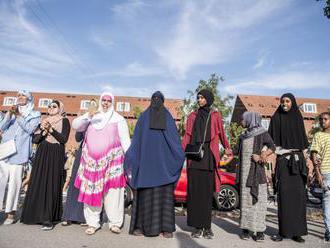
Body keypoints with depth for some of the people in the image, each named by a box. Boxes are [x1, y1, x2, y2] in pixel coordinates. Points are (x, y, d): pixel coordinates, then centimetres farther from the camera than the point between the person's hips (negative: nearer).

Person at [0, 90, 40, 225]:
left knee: (14, 182, -4)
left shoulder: (35, 114, 9)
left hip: (19, 152, -3)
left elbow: (30, 129, -6)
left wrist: (18, 115, -10)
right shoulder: (11, 111, 20)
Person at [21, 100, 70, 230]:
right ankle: (37, 214, 17)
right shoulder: (43, 121, 15)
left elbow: (64, 139, -8)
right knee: (37, 183, 3)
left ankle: (49, 219, -1)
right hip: (42, 155, 4)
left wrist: (51, 129, -15)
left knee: (52, 185, -5)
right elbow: (35, 140, 8)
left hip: (56, 156, -4)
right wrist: (42, 128, -8)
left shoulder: (64, 121, 4)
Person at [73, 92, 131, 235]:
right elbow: (75, 125, 4)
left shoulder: (118, 119, 6)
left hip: (111, 160, -2)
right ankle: (93, 223, 15)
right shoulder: (91, 118, 15)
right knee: (91, 191, 4)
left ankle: (115, 223, 8)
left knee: (112, 192, -3)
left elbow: (125, 141, 2)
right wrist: (88, 115, -12)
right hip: (91, 160, 3)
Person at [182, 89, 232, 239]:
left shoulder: (216, 116, 12)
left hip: (209, 156, -1)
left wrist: (227, 148, -1)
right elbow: (187, 136, 6)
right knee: (194, 191, 0)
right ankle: (197, 226, 9)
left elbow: (221, 134, 12)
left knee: (207, 191, 0)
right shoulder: (192, 116, 14)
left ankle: (207, 227, 10)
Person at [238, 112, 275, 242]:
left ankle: (259, 230, 3)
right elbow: (240, 153, 6)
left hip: (257, 171, -4)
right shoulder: (243, 136, 17)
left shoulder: (262, 133, 3)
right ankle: (245, 228, 8)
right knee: (245, 198, 2)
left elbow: (272, 147, -8)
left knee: (258, 198, -4)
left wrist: (263, 155, -26)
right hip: (245, 172, 4)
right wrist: (253, 156, -12)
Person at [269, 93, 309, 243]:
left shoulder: (298, 118, 12)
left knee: (298, 195, 2)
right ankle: (283, 231, 3)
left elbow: (303, 141, 13)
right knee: (284, 195, -4)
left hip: (297, 159, 3)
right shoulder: (276, 118, 4)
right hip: (282, 159, -3)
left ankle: (297, 231, 12)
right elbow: (271, 140, -2)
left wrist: (306, 158, 7)